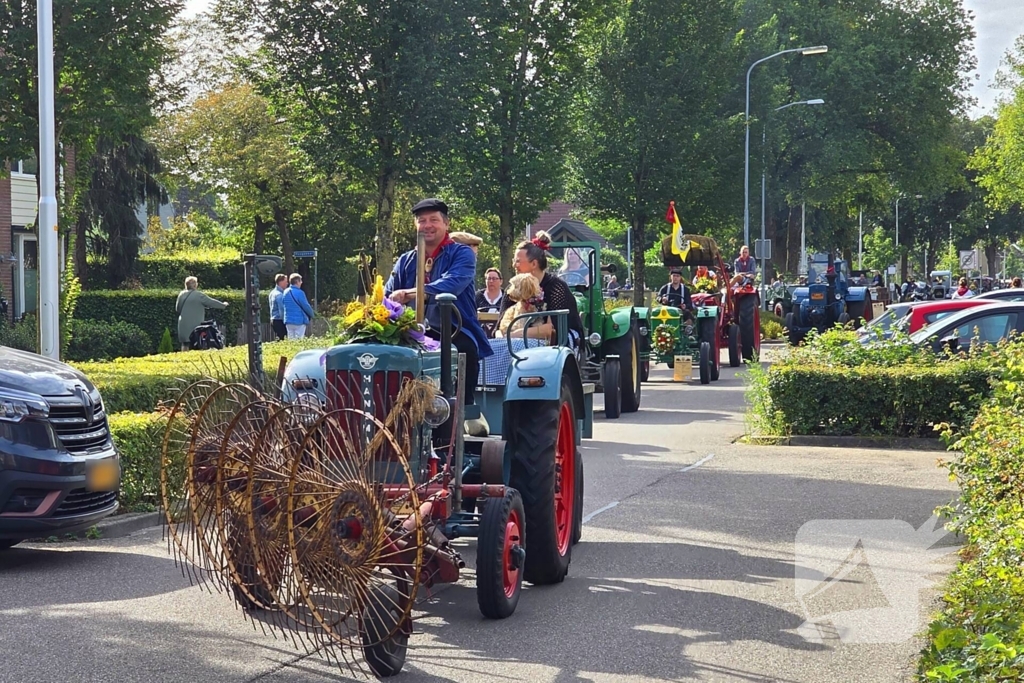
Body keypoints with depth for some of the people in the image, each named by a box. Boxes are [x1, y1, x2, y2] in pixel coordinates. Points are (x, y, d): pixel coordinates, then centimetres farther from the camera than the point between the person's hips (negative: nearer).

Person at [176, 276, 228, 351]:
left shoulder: (181, 294, 6)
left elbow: (177, 308, 16)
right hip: (195, 325, -5)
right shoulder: (198, 295, -9)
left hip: (183, 325, 5)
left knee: (185, 344, 8)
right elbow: (211, 302, -2)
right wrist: (223, 305, 13)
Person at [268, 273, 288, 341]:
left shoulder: (273, 292, 14)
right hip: (279, 321, -10)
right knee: (282, 340, -10)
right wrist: (285, 321, -14)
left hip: (273, 320, 10)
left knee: (278, 340, 12)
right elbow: (282, 310, -19)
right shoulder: (279, 295, -16)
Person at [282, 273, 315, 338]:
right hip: (299, 321, -6)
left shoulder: (285, 292, 6)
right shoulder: (299, 292, -14)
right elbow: (306, 306, -9)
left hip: (288, 321, 6)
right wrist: (311, 315, 10)